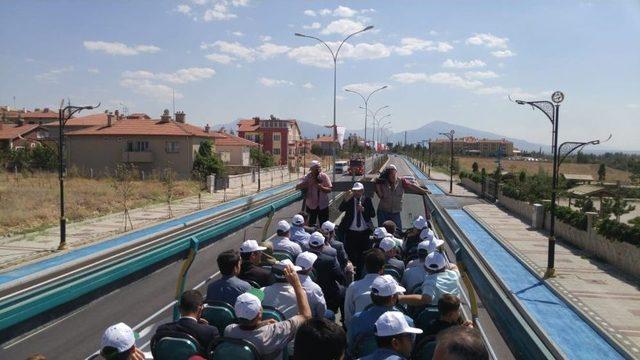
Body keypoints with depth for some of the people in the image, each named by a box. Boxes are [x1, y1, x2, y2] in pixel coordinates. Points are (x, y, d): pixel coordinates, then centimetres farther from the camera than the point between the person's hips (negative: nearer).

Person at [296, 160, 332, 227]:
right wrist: (308, 184, -29)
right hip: (311, 205, 0)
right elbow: (297, 187, -15)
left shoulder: (324, 176, -9)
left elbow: (329, 190, -10)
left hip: (323, 205, 0)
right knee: (311, 224, 12)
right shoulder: (307, 177, -8)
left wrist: (321, 187, -29)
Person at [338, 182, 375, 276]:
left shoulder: (367, 199, 3)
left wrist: (363, 209, -18)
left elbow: (373, 214, -1)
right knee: (351, 255, 3)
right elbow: (340, 209, -18)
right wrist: (346, 199, -34)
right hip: (351, 232, -1)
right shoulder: (349, 200, -1)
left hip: (364, 232, 1)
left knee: (363, 255, 7)